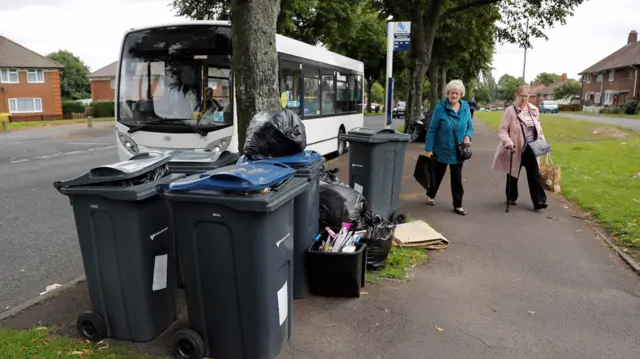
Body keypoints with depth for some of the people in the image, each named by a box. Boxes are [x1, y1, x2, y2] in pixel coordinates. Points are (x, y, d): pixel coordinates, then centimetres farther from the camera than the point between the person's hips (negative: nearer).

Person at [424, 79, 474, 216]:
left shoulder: (465, 107, -1)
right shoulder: (440, 107, -14)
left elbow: (470, 126, 7)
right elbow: (432, 129, -12)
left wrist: (468, 136, -15)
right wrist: (428, 148, -14)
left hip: (457, 151, 3)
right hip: (441, 149, -3)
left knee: (457, 179, 7)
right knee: (437, 175, 15)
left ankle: (458, 205, 18)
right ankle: (430, 195, 41)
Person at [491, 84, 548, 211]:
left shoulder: (534, 110, 7)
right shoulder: (510, 111, -10)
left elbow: (538, 128, 17)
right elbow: (502, 130, -14)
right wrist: (508, 142, -29)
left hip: (531, 149, 4)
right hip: (516, 149, -4)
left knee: (535, 175, 1)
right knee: (513, 174, 10)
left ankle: (538, 201, 2)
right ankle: (511, 197, 28)